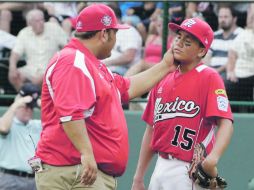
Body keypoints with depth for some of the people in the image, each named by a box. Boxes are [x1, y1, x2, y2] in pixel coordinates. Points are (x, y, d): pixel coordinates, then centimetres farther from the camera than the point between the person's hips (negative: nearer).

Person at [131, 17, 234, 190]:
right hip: (161, 168, 7)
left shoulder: (209, 77, -8)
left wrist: (212, 158, -37)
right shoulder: (163, 80, 13)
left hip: (189, 170, -7)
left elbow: (226, 124, -19)